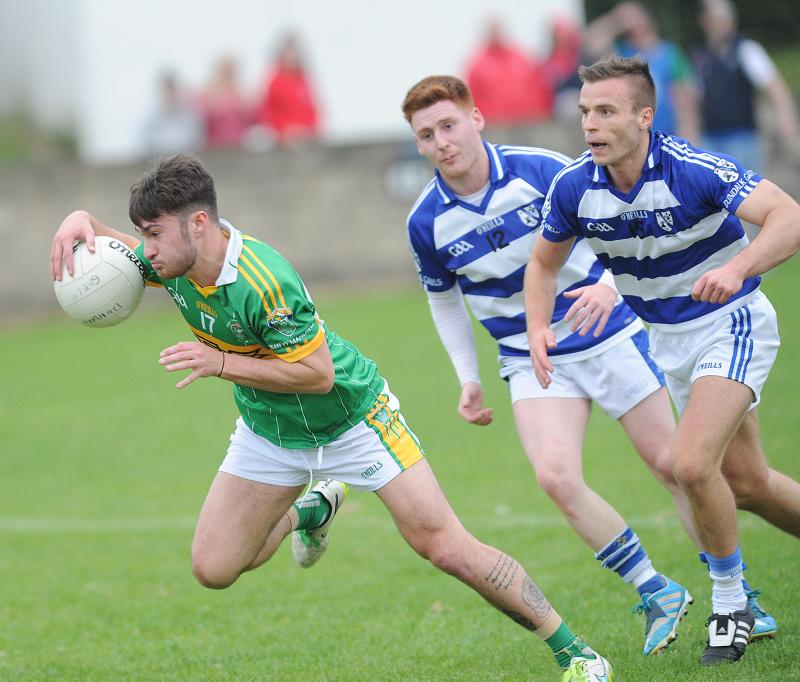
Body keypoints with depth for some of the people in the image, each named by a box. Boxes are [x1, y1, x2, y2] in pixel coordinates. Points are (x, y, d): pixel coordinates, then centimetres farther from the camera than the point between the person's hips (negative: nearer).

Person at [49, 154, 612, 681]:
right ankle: (311, 510, 31)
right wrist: (80, 222, -17)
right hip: (269, 433, 7)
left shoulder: (264, 281, -35)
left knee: (447, 549, -12)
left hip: (352, 417, -7)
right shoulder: (174, 261, -13)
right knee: (213, 569, 2)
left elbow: (317, 373, -30)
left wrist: (221, 364, -34)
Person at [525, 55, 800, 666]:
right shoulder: (574, 187, -11)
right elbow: (545, 262, 7)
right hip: (668, 340, 6)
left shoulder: (693, 169, -27)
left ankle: (730, 603, 0)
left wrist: (738, 267, -53)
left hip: (732, 324, -6)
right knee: (746, 482, 12)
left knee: (692, 463, -22)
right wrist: (539, 328, -10)